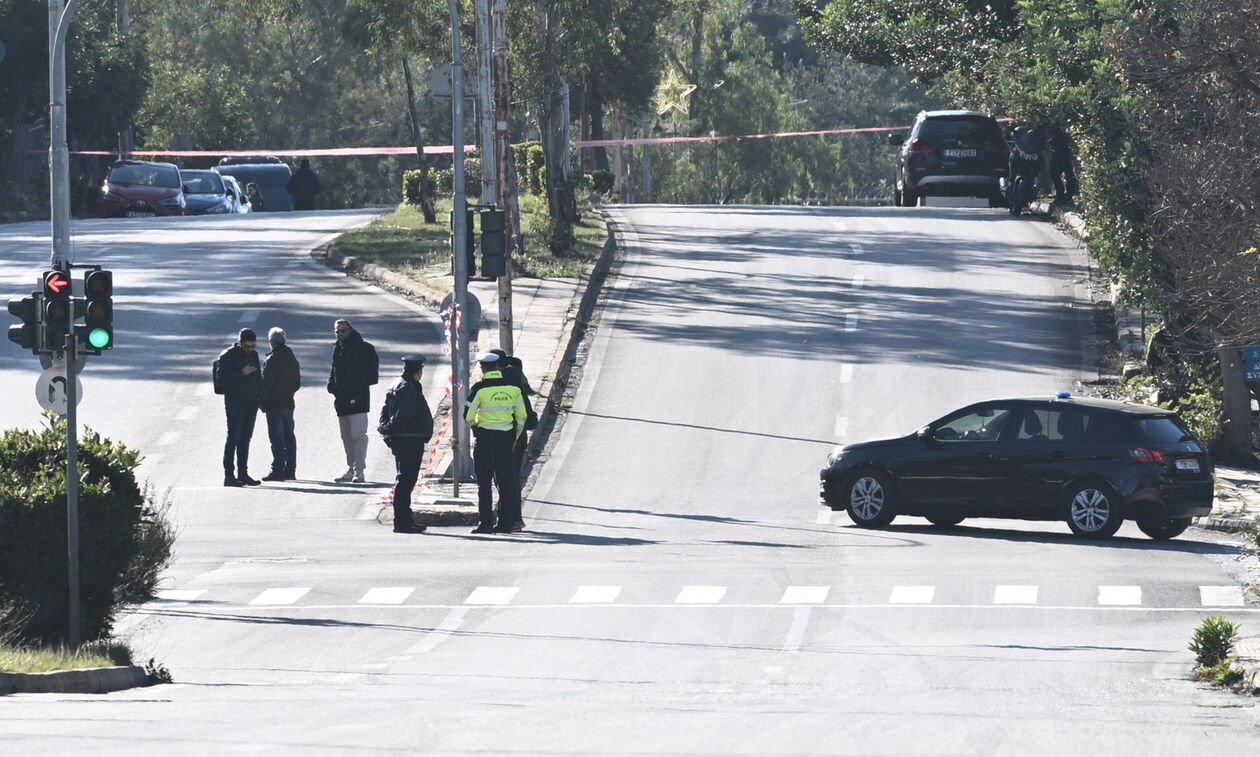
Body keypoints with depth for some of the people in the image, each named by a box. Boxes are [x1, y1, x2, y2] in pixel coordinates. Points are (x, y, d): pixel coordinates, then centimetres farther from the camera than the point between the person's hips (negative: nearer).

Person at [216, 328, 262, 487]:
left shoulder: (253, 355, 14)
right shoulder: (227, 356, -7)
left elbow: (258, 377, 22)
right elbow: (220, 379, -14)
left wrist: (259, 395, 8)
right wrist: (241, 373, -22)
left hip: (251, 402, 7)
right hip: (235, 402, -7)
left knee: (245, 438, 8)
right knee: (234, 437, -9)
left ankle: (243, 474, 13)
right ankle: (228, 475, -9)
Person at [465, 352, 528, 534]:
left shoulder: (479, 388, -11)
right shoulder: (512, 387, 2)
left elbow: (468, 417, -9)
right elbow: (521, 417, 7)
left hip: (485, 438, -4)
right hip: (506, 438, 4)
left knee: (484, 483, 2)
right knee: (506, 482, 9)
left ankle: (485, 523, -1)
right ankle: (507, 523, 8)